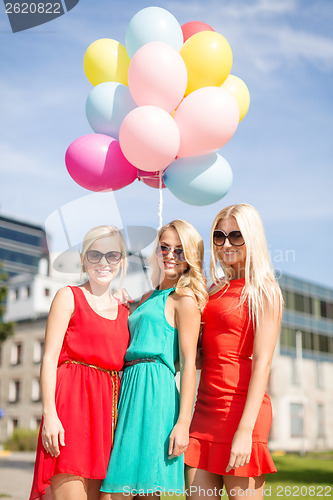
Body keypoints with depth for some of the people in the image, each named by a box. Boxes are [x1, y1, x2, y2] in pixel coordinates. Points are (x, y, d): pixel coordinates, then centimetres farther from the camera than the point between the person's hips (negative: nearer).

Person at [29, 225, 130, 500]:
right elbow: (50, 357, -4)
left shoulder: (125, 310, 18)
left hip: (108, 406, 5)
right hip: (72, 403, -5)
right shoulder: (69, 297, 5)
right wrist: (49, 413, -12)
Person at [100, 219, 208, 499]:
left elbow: (189, 363, -10)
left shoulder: (184, 299, -3)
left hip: (154, 391, -8)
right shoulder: (148, 298, 22)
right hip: (131, 387, 8)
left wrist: (183, 423, -16)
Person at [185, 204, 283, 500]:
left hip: (241, 406, -6)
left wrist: (245, 430, -19)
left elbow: (262, 363, -11)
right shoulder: (216, 290, 17)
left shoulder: (264, 292, -3)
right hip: (206, 406, 7)